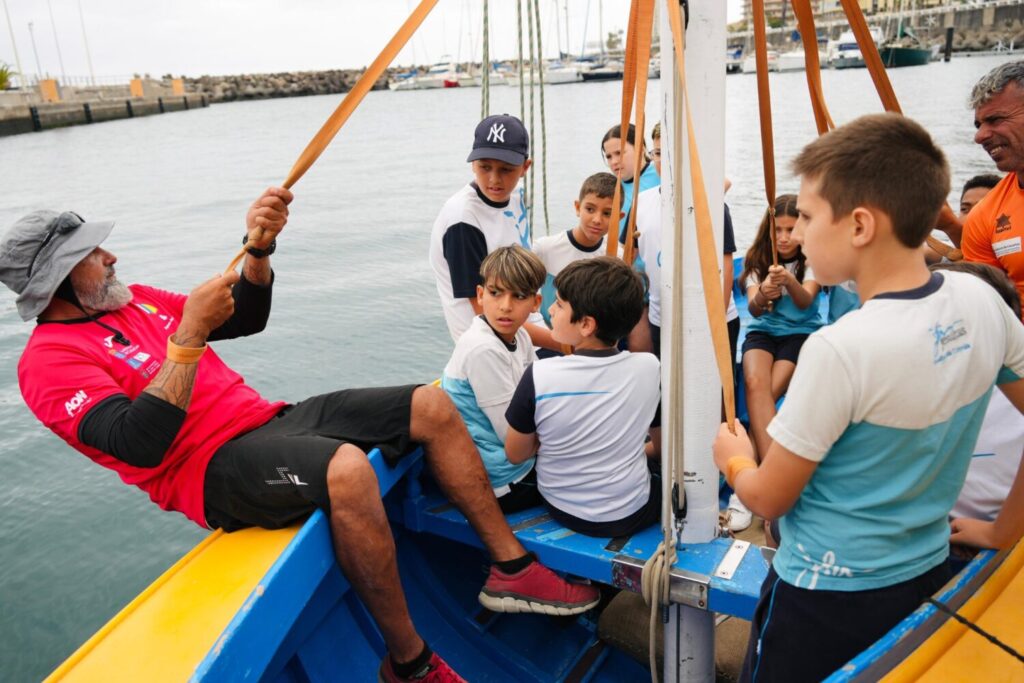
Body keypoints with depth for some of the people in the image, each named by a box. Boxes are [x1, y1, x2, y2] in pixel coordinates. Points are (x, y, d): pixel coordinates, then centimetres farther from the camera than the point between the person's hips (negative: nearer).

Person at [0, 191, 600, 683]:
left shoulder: (135, 302, 16)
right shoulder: (50, 361, -6)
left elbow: (248, 319, 16)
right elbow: (139, 445, -22)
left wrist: (258, 248, -2)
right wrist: (188, 336, -25)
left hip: (269, 419, 8)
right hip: (212, 468, -8)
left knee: (433, 406, -3)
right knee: (345, 468, -40)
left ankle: (511, 567, 3)